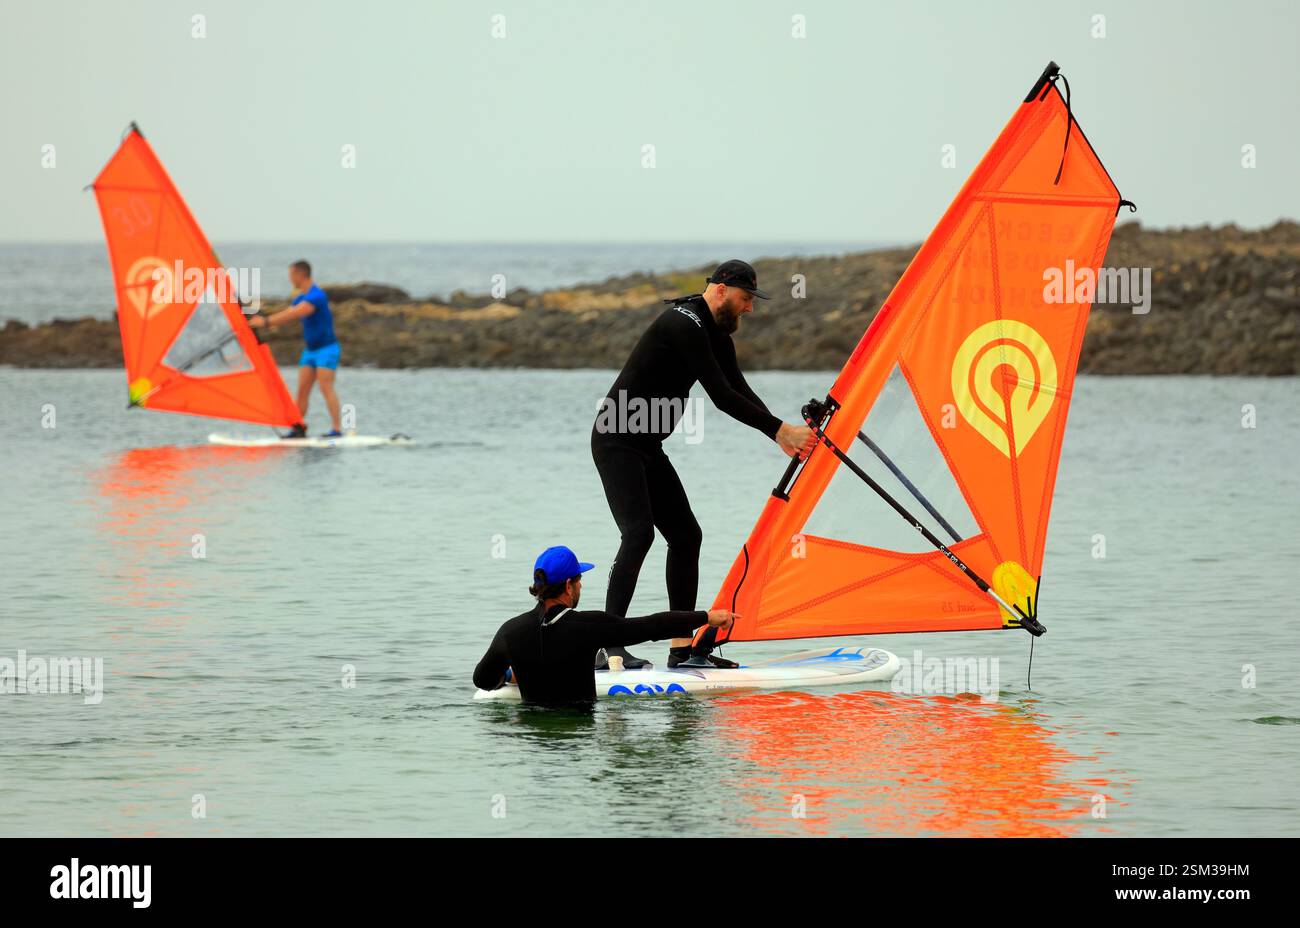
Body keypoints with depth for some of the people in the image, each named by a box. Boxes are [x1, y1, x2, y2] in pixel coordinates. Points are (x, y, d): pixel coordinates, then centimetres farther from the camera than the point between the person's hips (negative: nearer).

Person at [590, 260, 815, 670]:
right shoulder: (684, 325, -20)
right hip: (616, 441, -10)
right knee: (639, 532, -22)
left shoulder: (715, 334, 13)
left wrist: (781, 435, -7)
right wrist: (782, 429, -20)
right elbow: (722, 397, -24)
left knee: (685, 535, 7)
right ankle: (608, 645, -25)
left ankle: (682, 647, 8)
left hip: (647, 447, 10)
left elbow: (740, 391, 8)